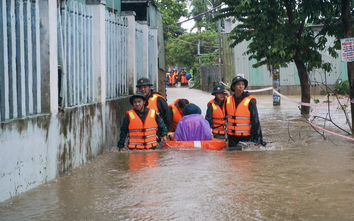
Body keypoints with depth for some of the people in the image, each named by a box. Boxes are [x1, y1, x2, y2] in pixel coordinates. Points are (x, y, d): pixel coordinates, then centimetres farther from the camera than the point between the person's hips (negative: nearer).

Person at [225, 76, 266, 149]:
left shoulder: (250, 101, -8)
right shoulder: (228, 101, 5)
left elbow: (255, 120, -7)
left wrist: (257, 139, -9)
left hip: (246, 137, -4)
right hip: (232, 138, 4)